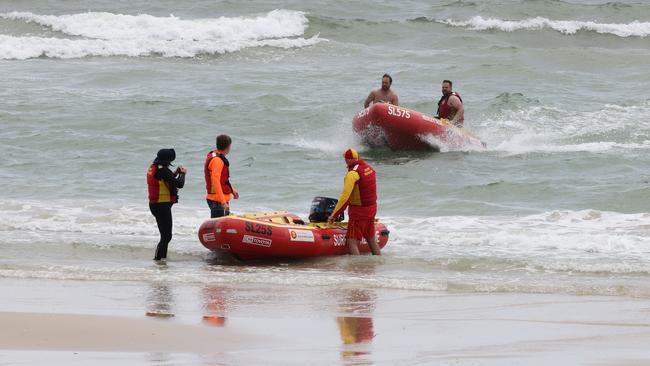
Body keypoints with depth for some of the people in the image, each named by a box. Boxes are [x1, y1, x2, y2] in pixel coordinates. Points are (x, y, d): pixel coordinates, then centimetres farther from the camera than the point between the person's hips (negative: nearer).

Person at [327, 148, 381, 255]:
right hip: (372, 208, 8)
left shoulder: (353, 174, -18)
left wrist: (334, 215, -17)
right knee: (371, 240, 19)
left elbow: (345, 197, -21)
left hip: (358, 210, -8)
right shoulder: (369, 168, 6)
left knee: (352, 242, -8)